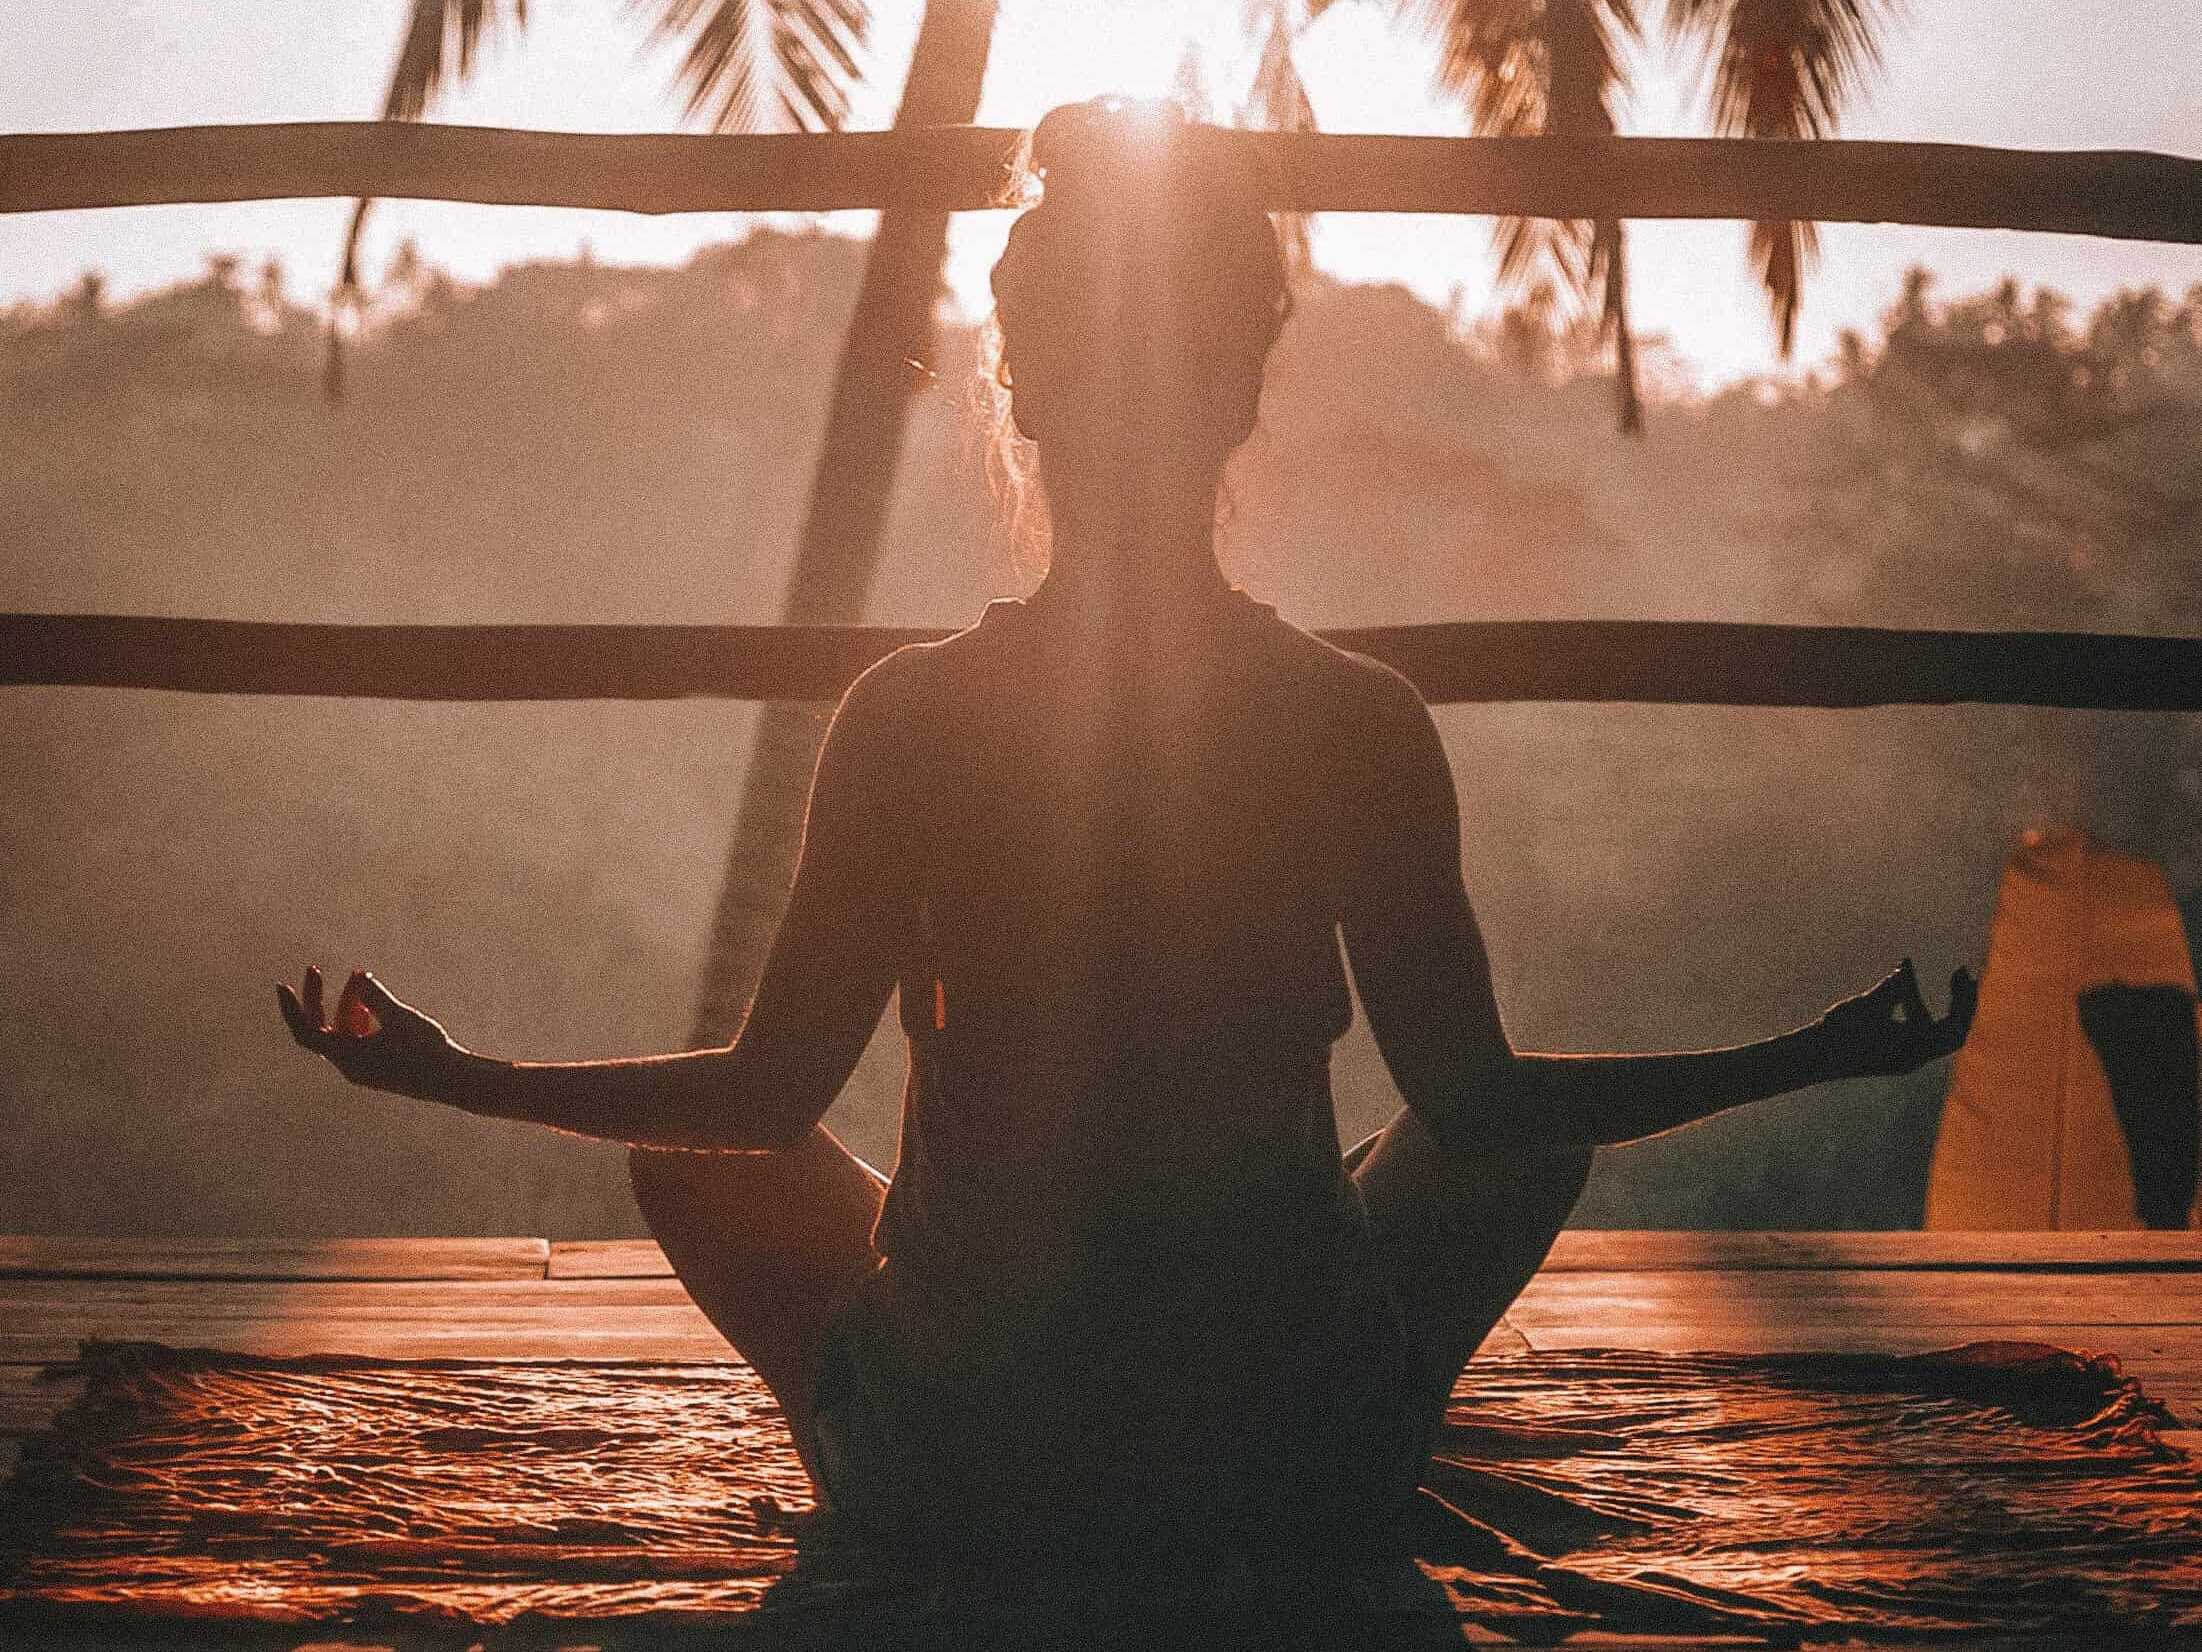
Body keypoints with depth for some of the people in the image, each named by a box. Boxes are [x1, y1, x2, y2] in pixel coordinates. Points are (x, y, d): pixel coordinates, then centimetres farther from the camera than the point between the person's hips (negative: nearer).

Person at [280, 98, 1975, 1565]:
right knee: (1539, 1134, 28)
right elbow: (1478, 1099, -3)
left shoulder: (910, 715, -12)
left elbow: (771, 1094, -5)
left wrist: (452, 1074, 11)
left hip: (957, 1468, 0)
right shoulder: (1362, 723, -11)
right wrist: (1812, 1057, 10)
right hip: (1303, 1473, 0)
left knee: (692, 1155, 27)